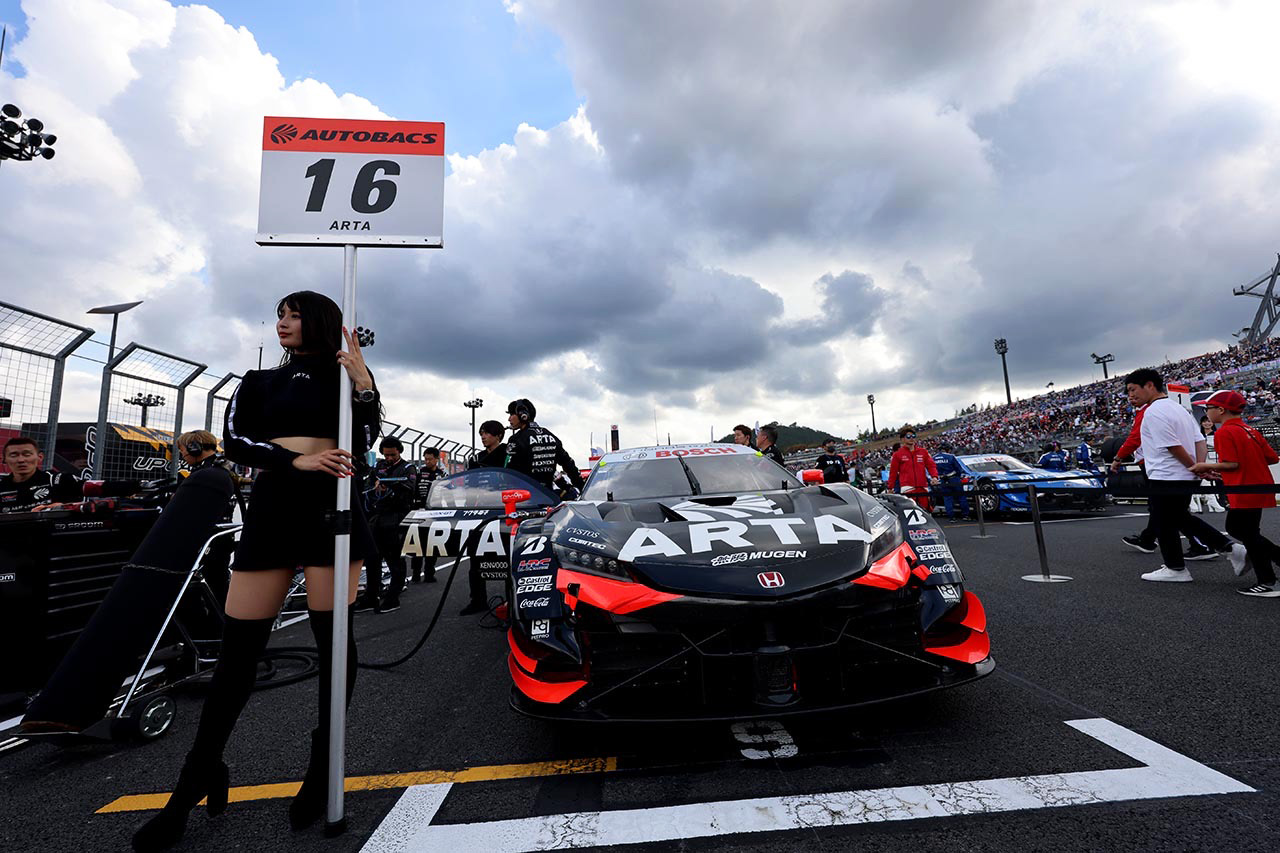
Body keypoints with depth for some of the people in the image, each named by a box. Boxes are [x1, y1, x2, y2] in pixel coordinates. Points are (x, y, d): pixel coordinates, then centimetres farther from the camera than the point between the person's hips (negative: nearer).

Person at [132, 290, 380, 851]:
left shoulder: (347, 376, 12)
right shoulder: (258, 382, 20)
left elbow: (363, 442, -1)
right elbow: (234, 441, 4)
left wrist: (363, 385, -14)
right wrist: (296, 461, -11)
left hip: (332, 505, -3)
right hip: (271, 507, 3)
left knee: (332, 636, -1)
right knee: (238, 645, 4)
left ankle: (322, 768, 15)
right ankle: (198, 778, 21)